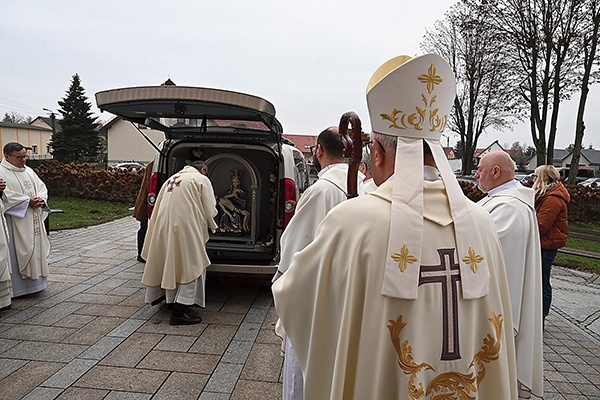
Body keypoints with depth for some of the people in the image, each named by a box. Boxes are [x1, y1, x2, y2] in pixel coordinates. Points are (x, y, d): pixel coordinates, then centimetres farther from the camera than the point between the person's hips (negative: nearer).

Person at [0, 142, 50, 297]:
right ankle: (18, 286, 4)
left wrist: (41, 199, -7)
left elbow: (41, 187, 13)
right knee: (18, 251, -4)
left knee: (36, 248, 10)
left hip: (34, 221, 7)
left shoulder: (29, 171, 15)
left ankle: (34, 282, 21)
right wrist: (27, 201, -20)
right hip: (16, 221, -7)